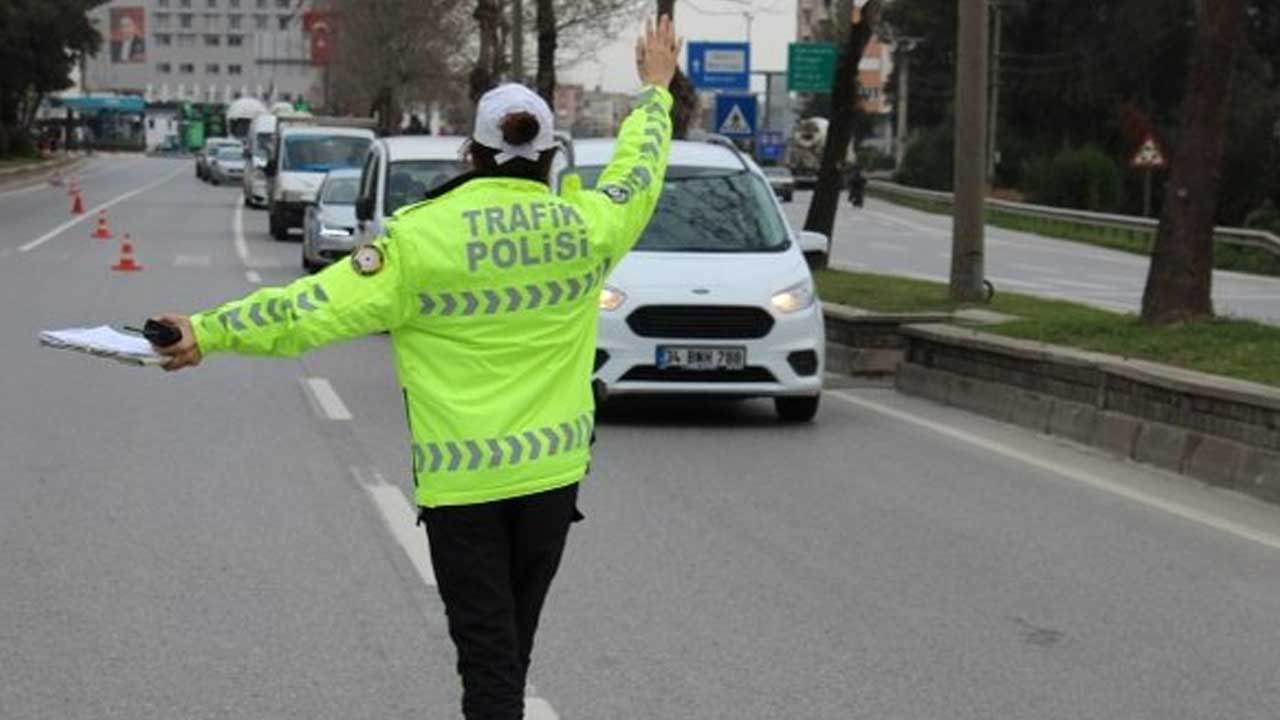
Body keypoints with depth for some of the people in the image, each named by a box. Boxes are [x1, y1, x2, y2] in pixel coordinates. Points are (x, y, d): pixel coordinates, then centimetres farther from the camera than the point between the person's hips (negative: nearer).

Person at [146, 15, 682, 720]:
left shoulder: (423, 236, -13)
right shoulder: (584, 224, -2)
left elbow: (319, 307, -16)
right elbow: (638, 170, 18)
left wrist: (208, 330, -11)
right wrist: (654, 89, 35)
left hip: (460, 477, -3)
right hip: (554, 469, 4)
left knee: (487, 649, 1)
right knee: (512, 639, 18)